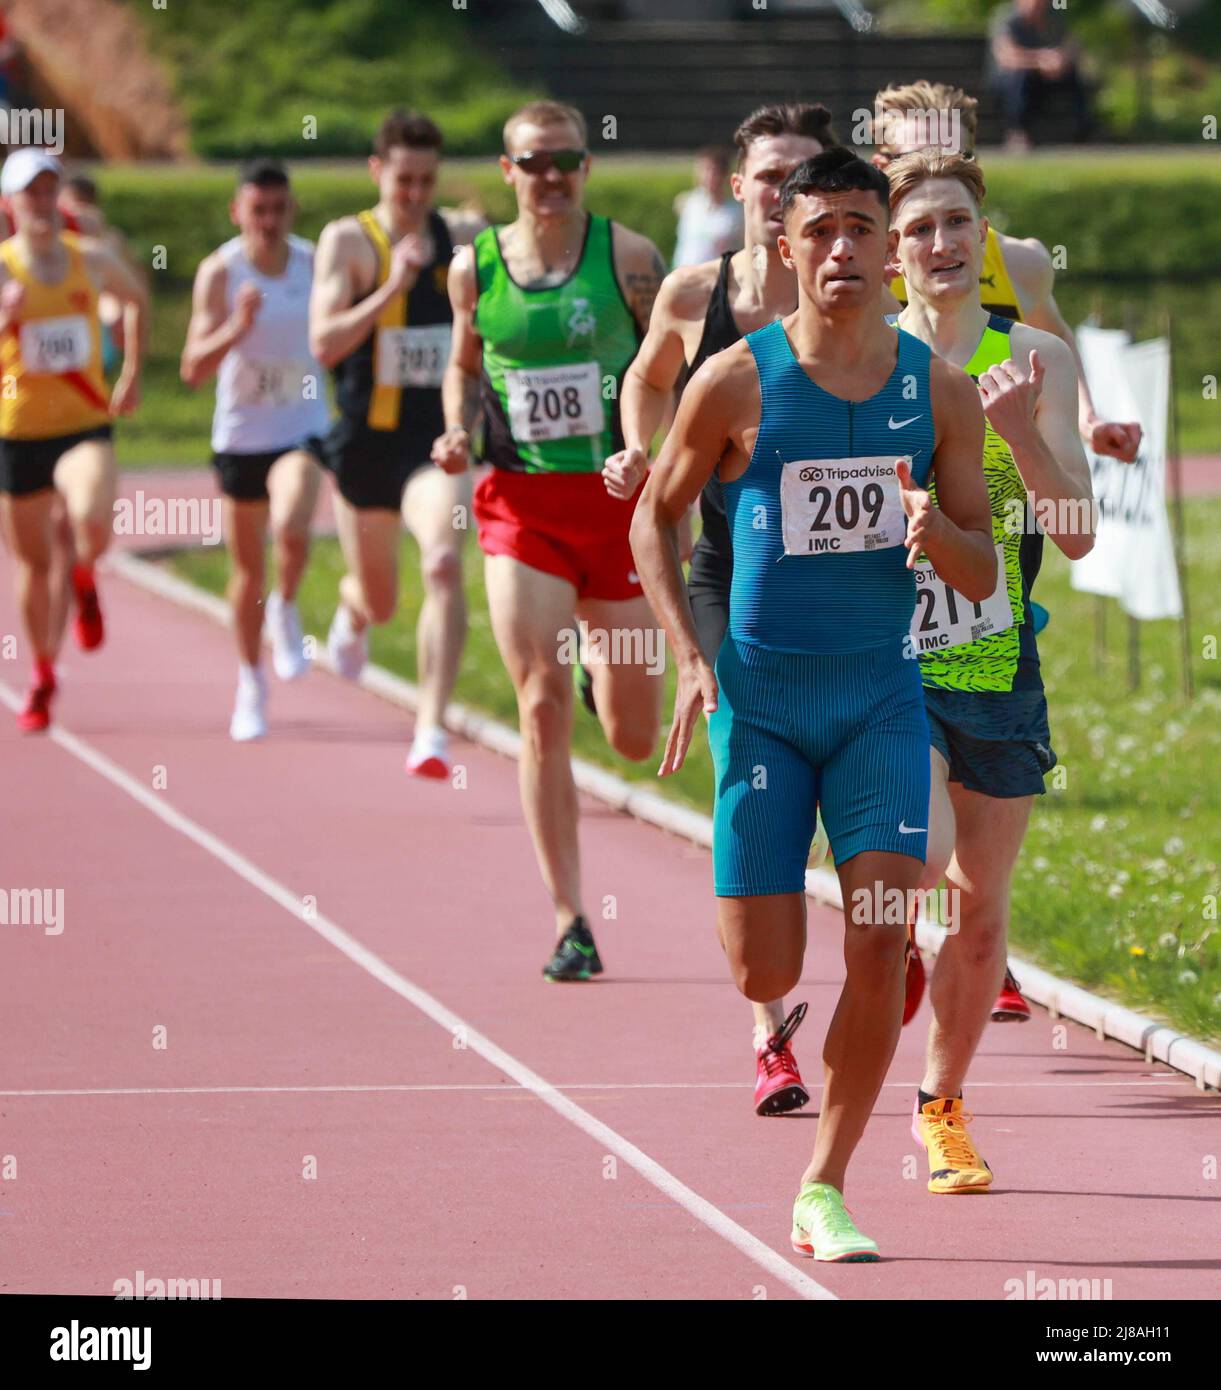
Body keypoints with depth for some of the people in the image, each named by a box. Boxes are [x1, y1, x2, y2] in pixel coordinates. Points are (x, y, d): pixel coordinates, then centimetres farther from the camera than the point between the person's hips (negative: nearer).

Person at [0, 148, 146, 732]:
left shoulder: (92, 261, 1)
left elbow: (137, 298, 23)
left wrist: (131, 374, 17)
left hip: (86, 426, 0)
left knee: (93, 524, -30)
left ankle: (81, 575, 7)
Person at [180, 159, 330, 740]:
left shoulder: (316, 263, -4)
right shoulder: (220, 272, -11)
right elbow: (193, 368, -17)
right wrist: (238, 327, -32)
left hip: (302, 428, 0)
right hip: (240, 435, 0)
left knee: (292, 527, -29)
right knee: (248, 567, 11)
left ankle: (285, 611, 1)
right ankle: (251, 685, 29)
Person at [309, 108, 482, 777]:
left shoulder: (463, 235, 1)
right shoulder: (348, 240, -7)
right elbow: (324, 342, -18)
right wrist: (392, 288, -28)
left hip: (435, 439, 0)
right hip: (365, 439, 0)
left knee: (444, 564, -25)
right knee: (379, 601, 14)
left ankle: (431, 729, -23)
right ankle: (352, 609, 55)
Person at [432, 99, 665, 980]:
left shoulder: (628, 258, -3)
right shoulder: (474, 268, 3)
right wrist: (458, 431, -1)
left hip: (619, 501, 0)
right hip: (520, 504, 1)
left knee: (634, 740, 6)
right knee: (543, 709, -12)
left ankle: (614, 666, 47)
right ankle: (570, 923, -6)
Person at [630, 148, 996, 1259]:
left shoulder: (941, 394, 1)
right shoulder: (737, 383, -6)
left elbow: (984, 575, 6)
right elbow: (654, 518, 6)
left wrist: (938, 532, -17)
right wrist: (691, 656, -6)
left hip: (881, 696, 2)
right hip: (760, 697, -2)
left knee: (881, 941, -12)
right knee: (765, 975, -5)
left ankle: (824, 1196, -1)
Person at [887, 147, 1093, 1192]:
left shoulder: (1035, 362, 1)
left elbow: (1077, 535, -5)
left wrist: (1020, 434, -19)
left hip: (999, 668, 2)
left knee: (981, 906, 11)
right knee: (921, 853, -28)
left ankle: (943, 1106, 30)